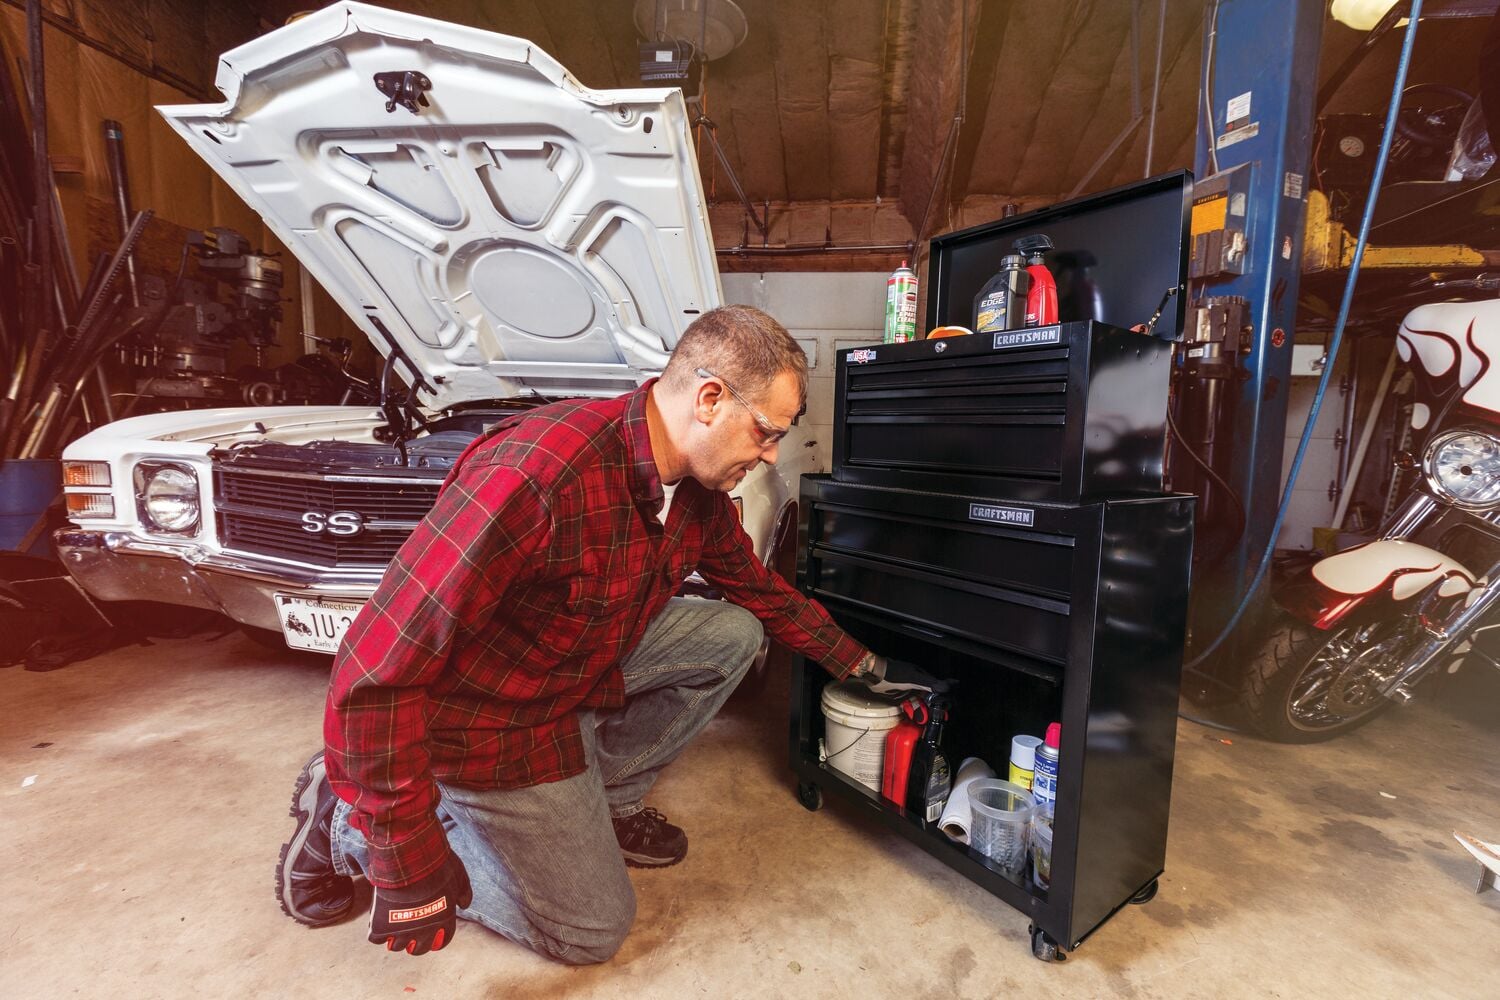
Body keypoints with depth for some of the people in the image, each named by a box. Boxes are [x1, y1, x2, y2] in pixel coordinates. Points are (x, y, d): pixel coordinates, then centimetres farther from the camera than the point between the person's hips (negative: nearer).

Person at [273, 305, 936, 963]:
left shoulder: (700, 490, -9)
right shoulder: (537, 473, -37)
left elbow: (757, 587, 11)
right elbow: (375, 673, -31)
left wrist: (857, 662, 14)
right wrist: (408, 861, -24)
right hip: (483, 717, -7)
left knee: (734, 635, -2)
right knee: (592, 929, 5)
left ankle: (603, 798, 11)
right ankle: (346, 817, 12)